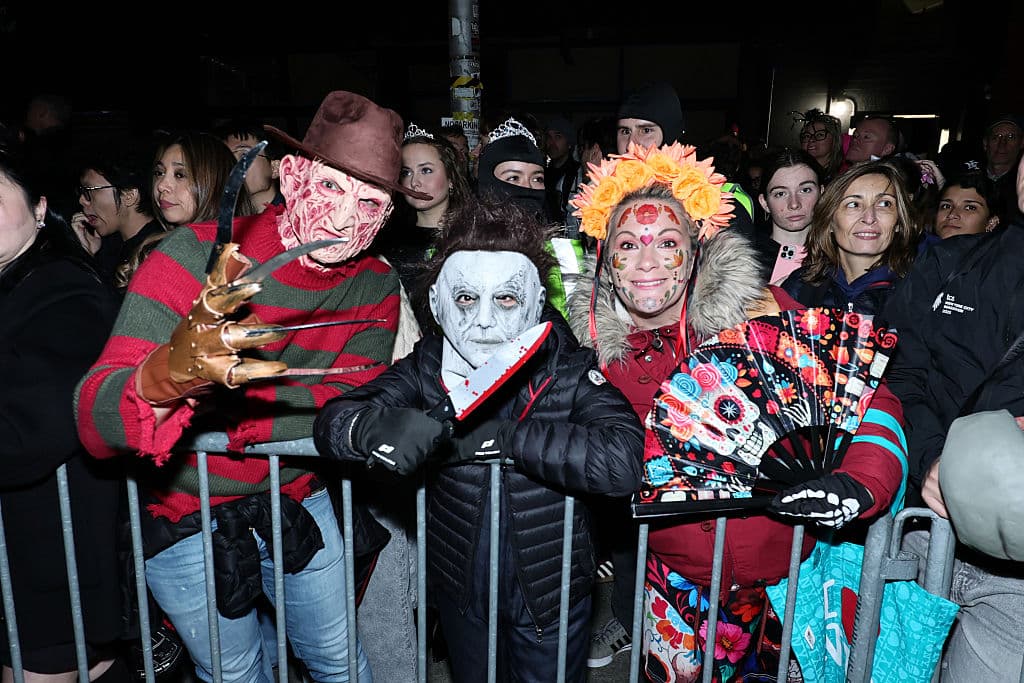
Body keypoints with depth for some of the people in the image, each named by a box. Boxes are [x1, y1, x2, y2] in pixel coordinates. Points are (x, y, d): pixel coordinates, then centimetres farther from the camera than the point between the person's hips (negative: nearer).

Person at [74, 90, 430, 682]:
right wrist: (171, 372, -53)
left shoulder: (376, 287, -11)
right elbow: (93, 422, -30)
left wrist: (208, 402, -31)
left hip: (300, 503, 2)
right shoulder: (194, 256, -23)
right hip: (184, 519, -2)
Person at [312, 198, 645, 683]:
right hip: (460, 590, 2)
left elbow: (622, 461, -33)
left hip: (550, 591, -2)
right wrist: (374, 425, -40)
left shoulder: (568, 370, -18)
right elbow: (331, 419, -17)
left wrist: (504, 436, -33)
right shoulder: (428, 367, -11)